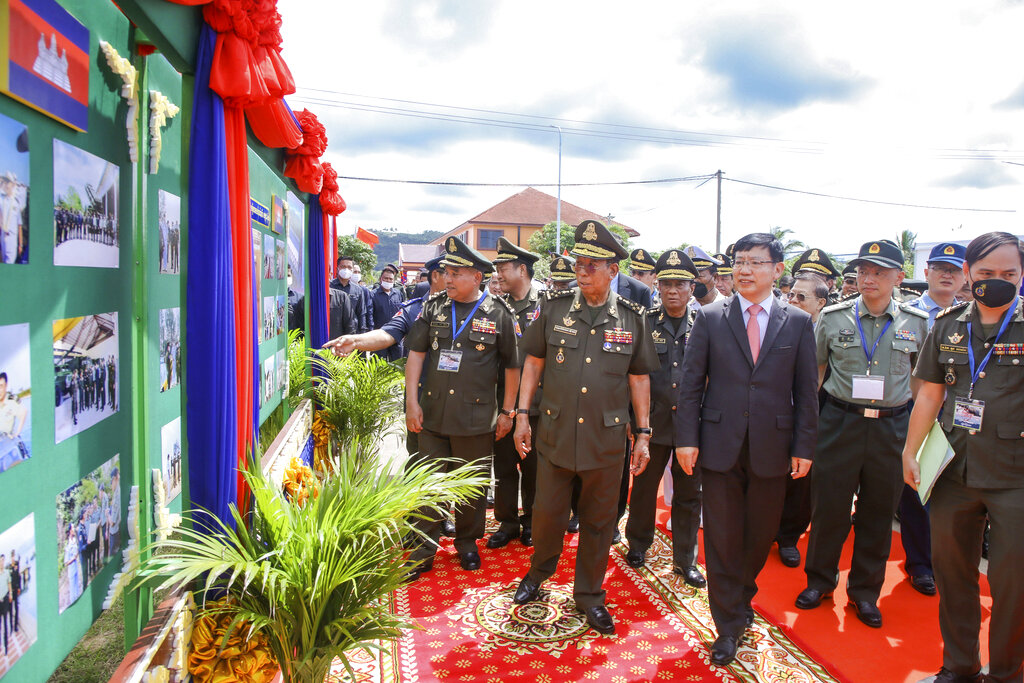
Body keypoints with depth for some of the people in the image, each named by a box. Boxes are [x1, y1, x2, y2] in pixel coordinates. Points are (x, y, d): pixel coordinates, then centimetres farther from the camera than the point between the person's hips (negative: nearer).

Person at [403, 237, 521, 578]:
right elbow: (416, 354, 4)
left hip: (476, 417, -2)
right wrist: (412, 401, -3)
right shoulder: (434, 307, 3)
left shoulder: (498, 314, -4)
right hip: (432, 415, 2)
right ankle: (423, 551, 21)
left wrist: (507, 412, 3)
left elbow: (512, 365, 2)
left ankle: (467, 542, 33)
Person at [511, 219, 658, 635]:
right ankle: (539, 573, 40)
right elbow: (533, 362, 6)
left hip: (607, 440, 0)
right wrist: (522, 415, 1)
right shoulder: (553, 307, 0)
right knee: (547, 512, 12)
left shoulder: (633, 318, -1)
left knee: (598, 521, 12)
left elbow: (639, 379, 6)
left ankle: (589, 594, 31)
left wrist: (643, 434, 4)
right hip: (555, 433, 0)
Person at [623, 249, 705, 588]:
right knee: (644, 486, 13)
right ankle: (638, 544, 35)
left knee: (689, 493, 11)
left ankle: (685, 560, 26)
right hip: (653, 423, 0)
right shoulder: (644, 323, 0)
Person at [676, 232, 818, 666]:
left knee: (760, 536, 14)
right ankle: (729, 625, 20)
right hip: (720, 446, -1)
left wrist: (804, 447, 1)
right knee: (722, 538, 5)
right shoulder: (710, 318, 2)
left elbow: (806, 391, 4)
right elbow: (691, 384, 0)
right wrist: (686, 438, -5)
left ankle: (742, 598, 40)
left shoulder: (798, 322, 4)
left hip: (771, 450, 1)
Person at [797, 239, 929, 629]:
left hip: (892, 427, 1)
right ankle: (820, 580, 26)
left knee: (879, 511, 10)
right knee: (828, 504, 5)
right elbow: (814, 370, 7)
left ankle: (865, 591, 28)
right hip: (840, 421, -1)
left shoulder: (917, 323, 2)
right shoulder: (833, 317, -1)